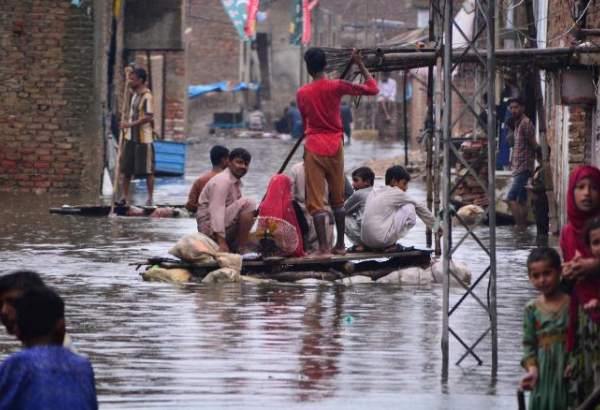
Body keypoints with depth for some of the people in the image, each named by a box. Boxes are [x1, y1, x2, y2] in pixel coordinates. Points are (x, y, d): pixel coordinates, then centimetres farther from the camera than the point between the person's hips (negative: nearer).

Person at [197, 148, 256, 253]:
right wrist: (221, 242, -34)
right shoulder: (222, 181, -16)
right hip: (210, 227, -10)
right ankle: (240, 249, -21)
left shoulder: (236, 182, 15)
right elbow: (216, 211, -26)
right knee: (248, 204, -24)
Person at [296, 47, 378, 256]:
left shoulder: (302, 93, -1)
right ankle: (340, 245, 19)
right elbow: (372, 89, 0)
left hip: (313, 147, -1)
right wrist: (360, 65, 9)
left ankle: (323, 247, -12)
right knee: (338, 198, 15)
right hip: (335, 147, 1)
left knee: (315, 200, -3)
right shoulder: (336, 87, -4)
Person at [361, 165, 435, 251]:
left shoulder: (374, 192, 17)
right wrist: (434, 225, 21)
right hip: (381, 240, -8)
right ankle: (391, 244, 0)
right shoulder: (396, 193, -1)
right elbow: (419, 208, 9)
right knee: (409, 208, 3)